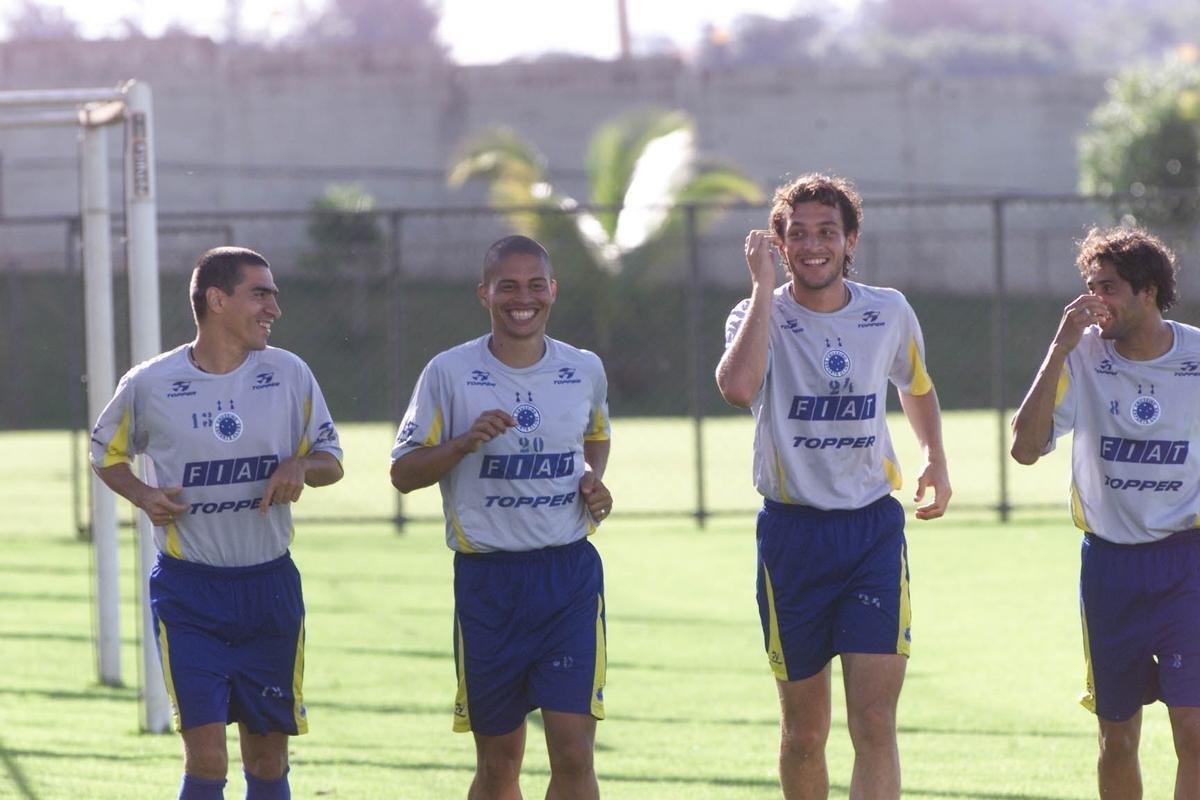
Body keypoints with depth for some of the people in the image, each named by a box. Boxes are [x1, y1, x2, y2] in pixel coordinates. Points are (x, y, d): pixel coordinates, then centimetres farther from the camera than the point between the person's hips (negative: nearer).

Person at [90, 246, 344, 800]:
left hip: (270, 587, 3)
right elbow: (107, 453, 13)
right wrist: (143, 496, -7)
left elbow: (330, 459, 10)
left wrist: (300, 467, -12)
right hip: (188, 590, -3)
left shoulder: (290, 374, 1)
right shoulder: (149, 385, -3)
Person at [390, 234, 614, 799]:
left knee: (573, 752, -11)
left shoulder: (584, 370, 6)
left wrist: (594, 479, 5)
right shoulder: (450, 373, -3)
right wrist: (465, 443, -18)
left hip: (570, 572, 1)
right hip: (487, 578, -1)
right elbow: (402, 473, 0)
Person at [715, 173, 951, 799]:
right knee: (804, 731, 7)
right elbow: (737, 387, -28)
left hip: (874, 529, 1)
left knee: (875, 723, -12)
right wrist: (764, 286, -21)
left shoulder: (890, 313, 4)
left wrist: (934, 458, 9)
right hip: (791, 531, -1)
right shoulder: (762, 315, -4)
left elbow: (916, 388, 26)